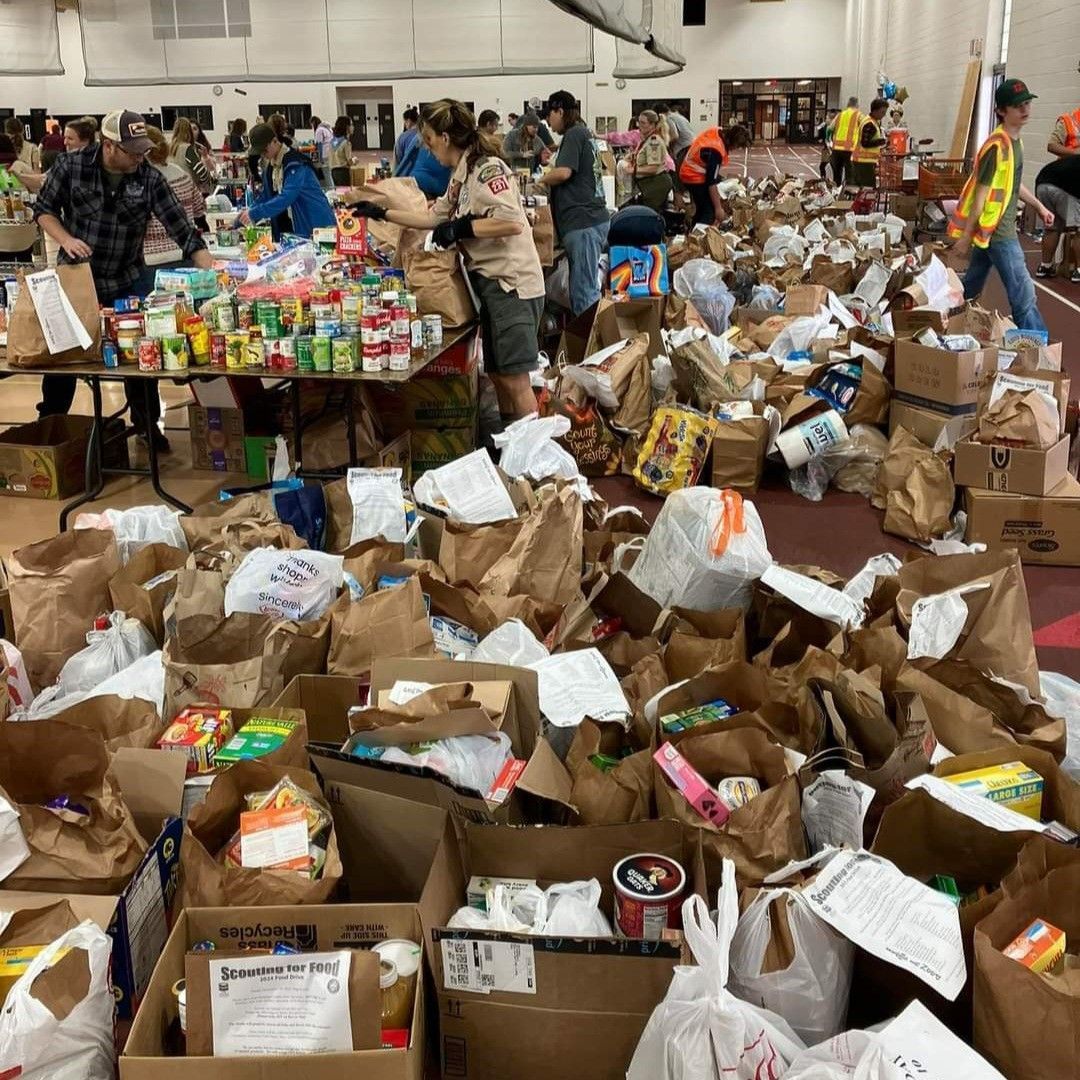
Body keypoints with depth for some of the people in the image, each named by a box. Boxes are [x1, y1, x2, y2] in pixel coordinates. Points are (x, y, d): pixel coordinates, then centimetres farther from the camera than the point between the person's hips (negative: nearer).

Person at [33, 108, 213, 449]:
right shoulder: (70, 166, -13)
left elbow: (182, 230, -14)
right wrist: (65, 239, -20)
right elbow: (44, 209, -1)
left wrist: (213, 273, -23)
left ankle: (147, 425, 24)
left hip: (127, 283, 0)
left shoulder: (150, 179, -12)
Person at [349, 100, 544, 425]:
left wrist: (461, 228, -18)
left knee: (514, 377, -8)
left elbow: (512, 222, -25)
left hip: (512, 282, -10)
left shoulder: (487, 167, -13)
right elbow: (434, 217, 27)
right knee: (497, 374, 13)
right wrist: (381, 214, 27)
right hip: (491, 283, 10)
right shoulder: (460, 176, 15)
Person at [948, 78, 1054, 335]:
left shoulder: (1014, 141, 11)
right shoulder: (998, 146, -19)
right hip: (997, 230, -10)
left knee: (970, 288, 19)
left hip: (997, 228, 10)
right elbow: (981, 193, -19)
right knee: (1024, 293, -8)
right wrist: (965, 237, -18)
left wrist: (1039, 206, 26)